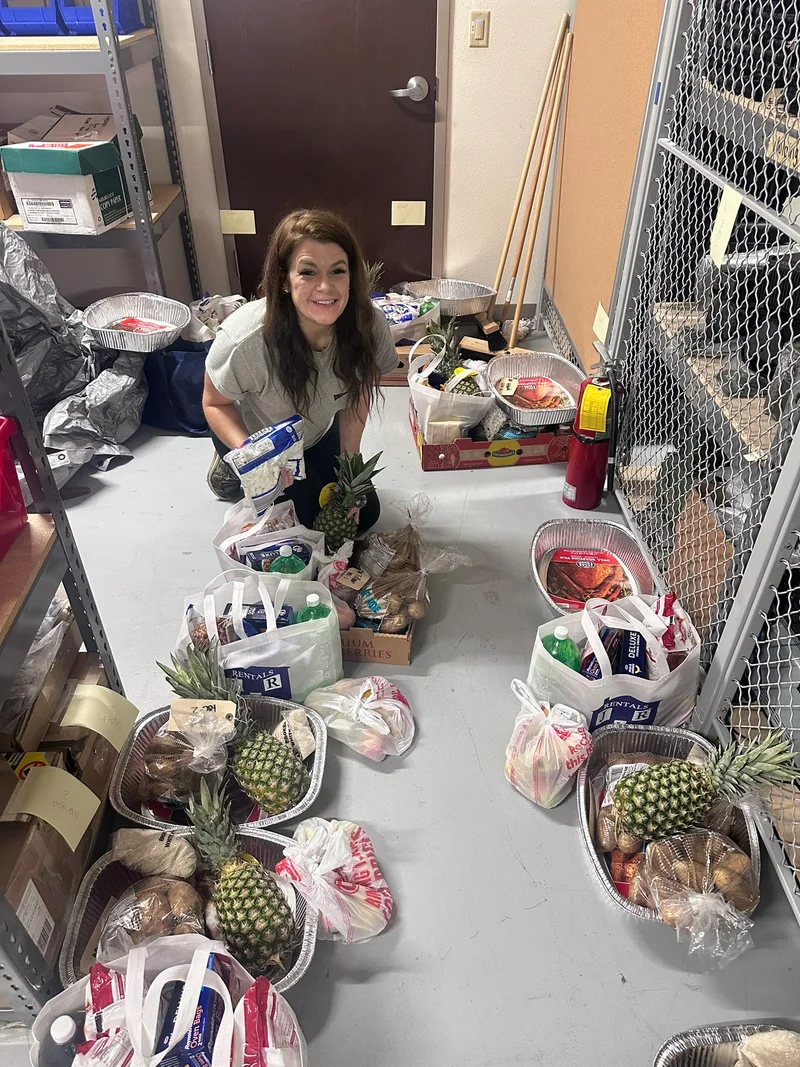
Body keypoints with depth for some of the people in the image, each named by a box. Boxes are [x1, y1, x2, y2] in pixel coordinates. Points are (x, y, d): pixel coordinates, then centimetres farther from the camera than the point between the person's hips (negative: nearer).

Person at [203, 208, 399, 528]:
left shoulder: (370, 325, -30)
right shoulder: (243, 340, -40)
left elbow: (358, 394, -10)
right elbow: (215, 403, -20)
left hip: (319, 433, 4)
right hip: (252, 436, -4)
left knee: (364, 515, 12)